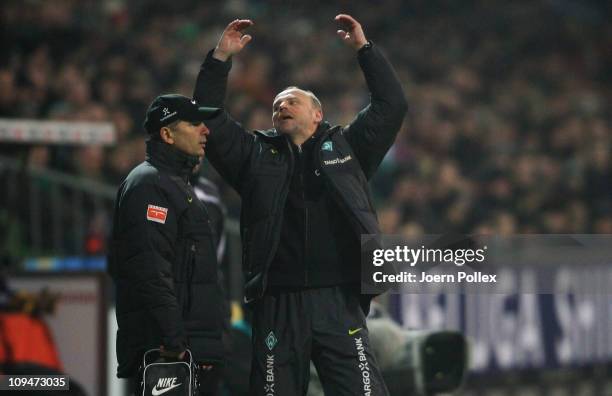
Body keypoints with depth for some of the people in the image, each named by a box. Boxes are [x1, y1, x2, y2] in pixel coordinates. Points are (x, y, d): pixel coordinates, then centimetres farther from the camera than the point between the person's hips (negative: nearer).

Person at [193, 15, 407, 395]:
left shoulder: (345, 146, 15)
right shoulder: (256, 154, 17)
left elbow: (391, 106, 9)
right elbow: (211, 120, 10)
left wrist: (365, 48, 6)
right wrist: (220, 58, 4)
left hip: (338, 303, -1)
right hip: (277, 305, 1)